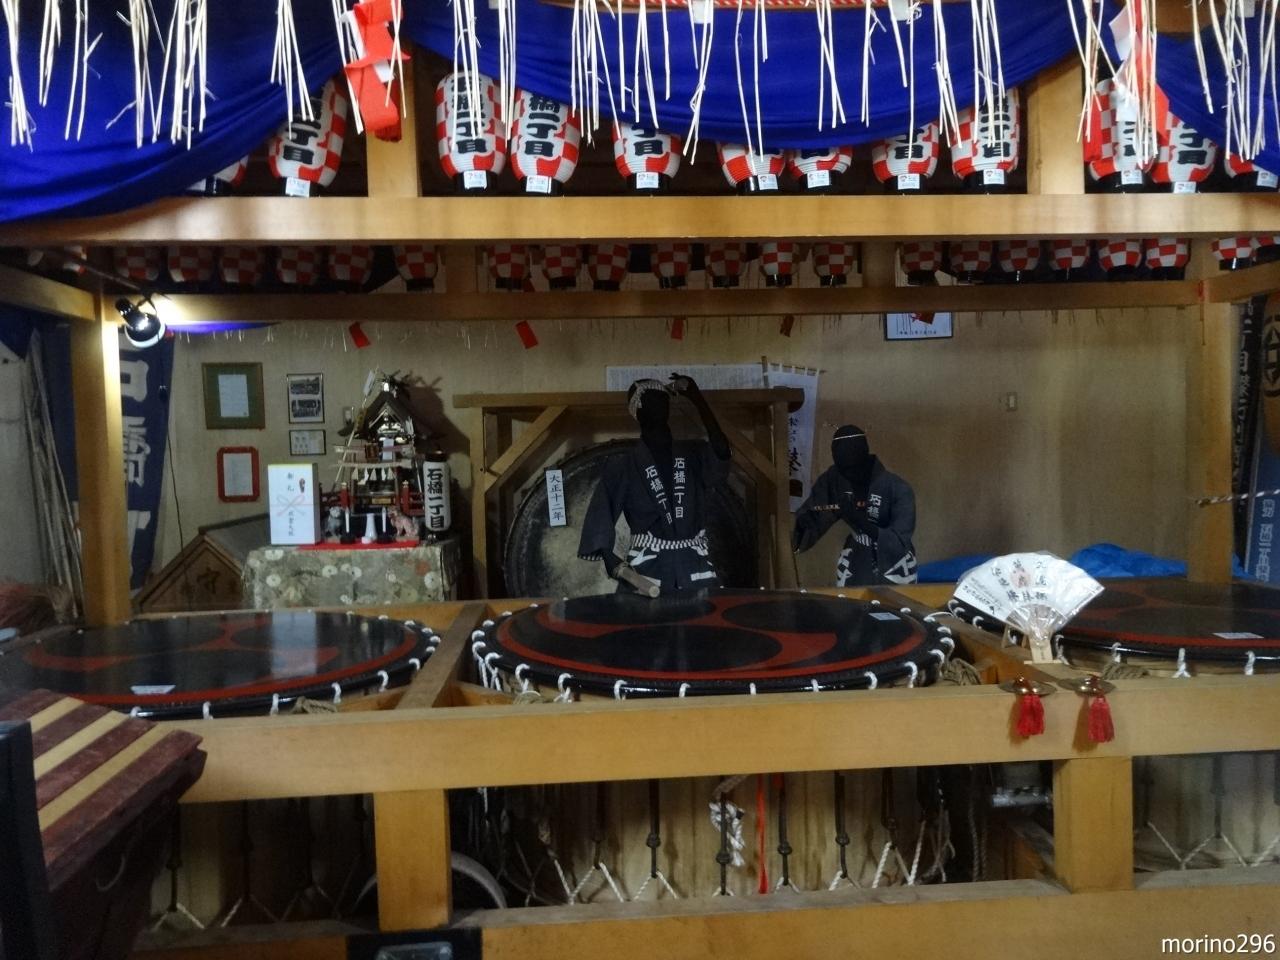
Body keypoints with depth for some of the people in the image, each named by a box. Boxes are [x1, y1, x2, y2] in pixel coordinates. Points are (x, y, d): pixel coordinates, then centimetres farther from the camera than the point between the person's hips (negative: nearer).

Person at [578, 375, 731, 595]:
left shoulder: (692, 455, 12)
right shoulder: (624, 466, 5)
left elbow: (721, 451, -10)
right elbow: (600, 518, -1)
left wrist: (697, 398, -7)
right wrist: (610, 559, -17)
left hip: (694, 569, 2)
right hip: (647, 571, -2)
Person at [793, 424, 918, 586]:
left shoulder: (897, 488, -25)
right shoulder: (834, 478, -15)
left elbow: (900, 543, -30)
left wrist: (862, 522, -42)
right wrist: (802, 523, -37)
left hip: (892, 566, -3)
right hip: (857, 562, 3)